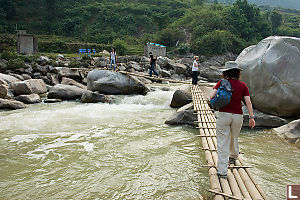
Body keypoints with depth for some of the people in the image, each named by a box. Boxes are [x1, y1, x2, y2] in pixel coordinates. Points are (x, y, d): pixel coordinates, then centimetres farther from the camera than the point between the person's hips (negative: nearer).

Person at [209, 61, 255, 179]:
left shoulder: (222, 83, -4)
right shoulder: (243, 86, 1)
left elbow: (212, 96, -11)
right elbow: (248, 102, -5)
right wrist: (251, 117, -3)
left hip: (224, 114, -2)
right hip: (238, 116, 3)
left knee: (222, 143, 0)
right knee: (234, 138, 26)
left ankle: (222, 171, -2)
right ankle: (233, 157, 51)